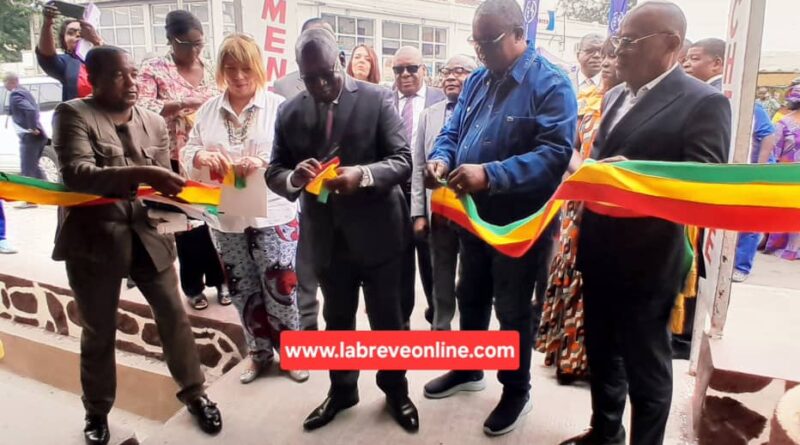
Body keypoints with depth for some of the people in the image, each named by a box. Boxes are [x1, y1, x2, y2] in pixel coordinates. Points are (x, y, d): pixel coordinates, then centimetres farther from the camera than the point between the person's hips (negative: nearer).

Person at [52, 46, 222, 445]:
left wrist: (171, 193, -16)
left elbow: (160, 183, 7)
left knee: (175, 317, 6)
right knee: (98, 332, 11)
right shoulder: (72, 115, -6)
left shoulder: (154, 123, 8)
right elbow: (75, 174, -22)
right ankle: (97, 411, 33)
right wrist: (139, 174, -34)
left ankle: (194, 393, 26)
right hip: (94, 239, -3)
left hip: (148, 235, 3)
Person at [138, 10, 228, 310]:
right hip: (177, 161, -3)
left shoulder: (209, 69, 8)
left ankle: (219, 279, 23)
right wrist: (183, 103, -28)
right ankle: (193, 286, 21)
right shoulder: (154, 70, -4)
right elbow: (140, 109, -17)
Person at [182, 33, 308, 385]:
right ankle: (259, 352, 34)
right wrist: (202, 157, -17)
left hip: (272, 216, -4)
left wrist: (265, 161, -28)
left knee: (280, 288, 2)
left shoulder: (278, 105, -4)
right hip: (226, 218, 4)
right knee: (243, 291, 15)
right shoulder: (208, 110, 8)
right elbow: (188, 155, 7)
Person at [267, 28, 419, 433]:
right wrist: (294, 177, -21)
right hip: (327, 238, 3)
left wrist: (362, 175, -31)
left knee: (386, 319, 13)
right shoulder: (289, 113, 2)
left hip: (377, 234, -3)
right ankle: (342, 390, 41)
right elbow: (273, 172, 3)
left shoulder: (376, 98, -8)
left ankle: (395, 390, 35)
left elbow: (403, 161, -12)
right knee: (336, 320, 19)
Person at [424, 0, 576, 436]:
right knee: (471, 297, 21)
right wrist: (440, 159, -13)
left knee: (513, 311, 10)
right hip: (473, 217, 7)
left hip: (519, 224, -7)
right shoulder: (476, 81, 7)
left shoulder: (550, 84, -16)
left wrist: (490, 174, -38)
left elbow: (554, 154, -27)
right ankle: (467, 369, 43)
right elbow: (452, 132, 10)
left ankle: (516, 391, 32)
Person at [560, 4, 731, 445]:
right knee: (601, 352, 21)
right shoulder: (615, 96, 11)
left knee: (645, 365, 11)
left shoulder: (703, 102, -11)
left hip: (646, 261, -7)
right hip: (599, 254, 7)